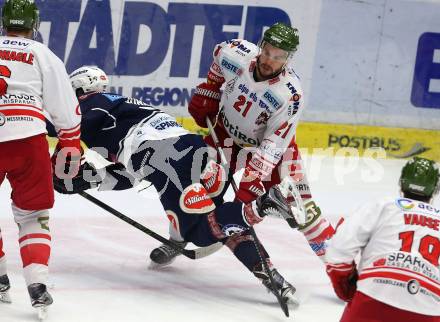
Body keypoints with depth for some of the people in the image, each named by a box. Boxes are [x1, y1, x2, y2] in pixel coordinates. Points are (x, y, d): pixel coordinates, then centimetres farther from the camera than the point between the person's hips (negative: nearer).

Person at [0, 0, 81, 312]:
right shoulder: (42, 55, 8)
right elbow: (66, 107, 8)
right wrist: (70, 145, 21)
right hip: (27, 140, -2)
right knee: (33, 214, 9)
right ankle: (37, 283, -7)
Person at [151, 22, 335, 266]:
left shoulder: (290, 95, -33)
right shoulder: (237, 53, -25)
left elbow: (272, 146, -32)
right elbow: (220, 56, 3)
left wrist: (252, 180, -40)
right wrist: (208, 91, 3)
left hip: (267, 143, -3)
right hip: (227, 133, 3)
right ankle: (176, 241, 14)